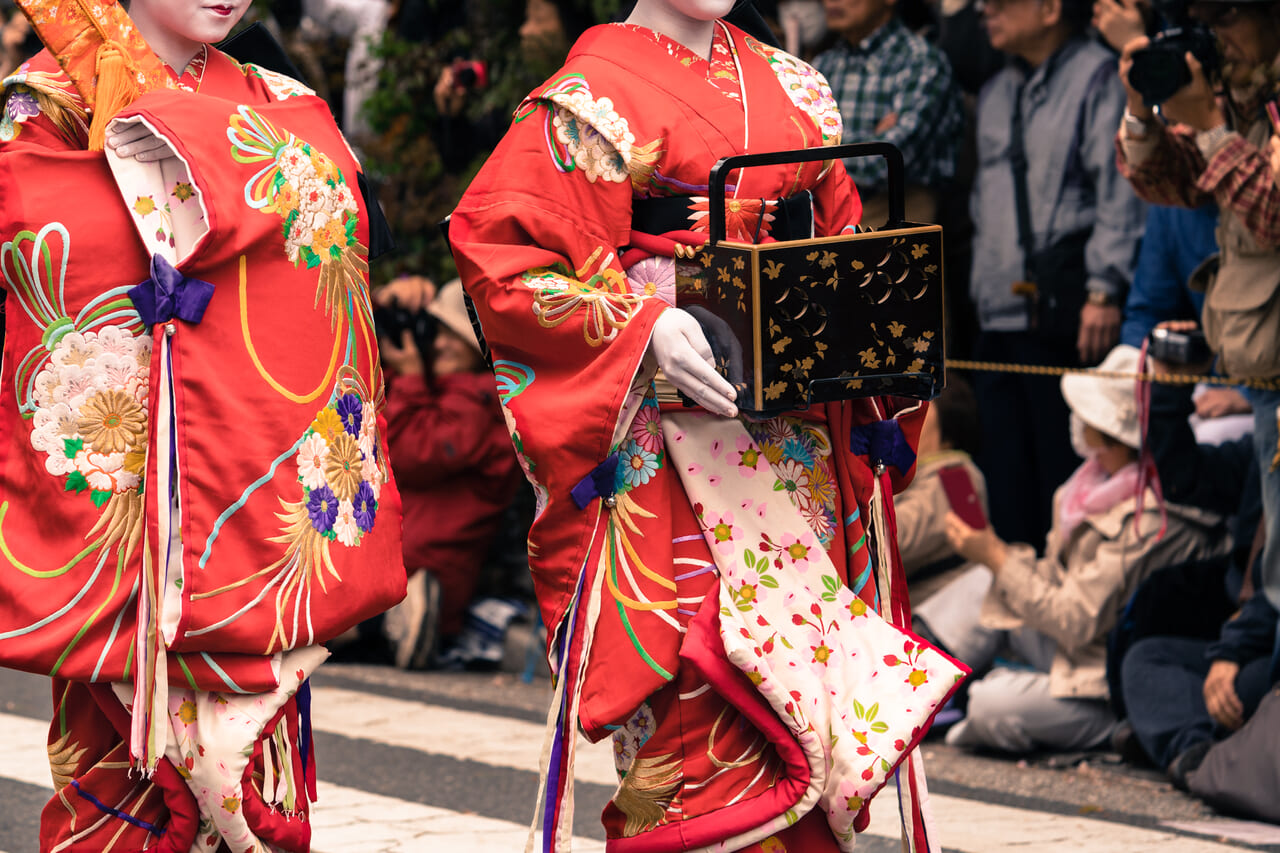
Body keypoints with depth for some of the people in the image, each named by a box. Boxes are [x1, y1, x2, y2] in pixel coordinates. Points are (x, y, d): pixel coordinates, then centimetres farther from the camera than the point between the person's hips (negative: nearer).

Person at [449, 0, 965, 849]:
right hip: (664, 422, -5)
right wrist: (643, 330, -19)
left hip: (800, 422, 5)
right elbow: (498, 247, -8)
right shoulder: (591, 99, -1)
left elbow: (842, 239, 24)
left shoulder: (793, 88, 17)